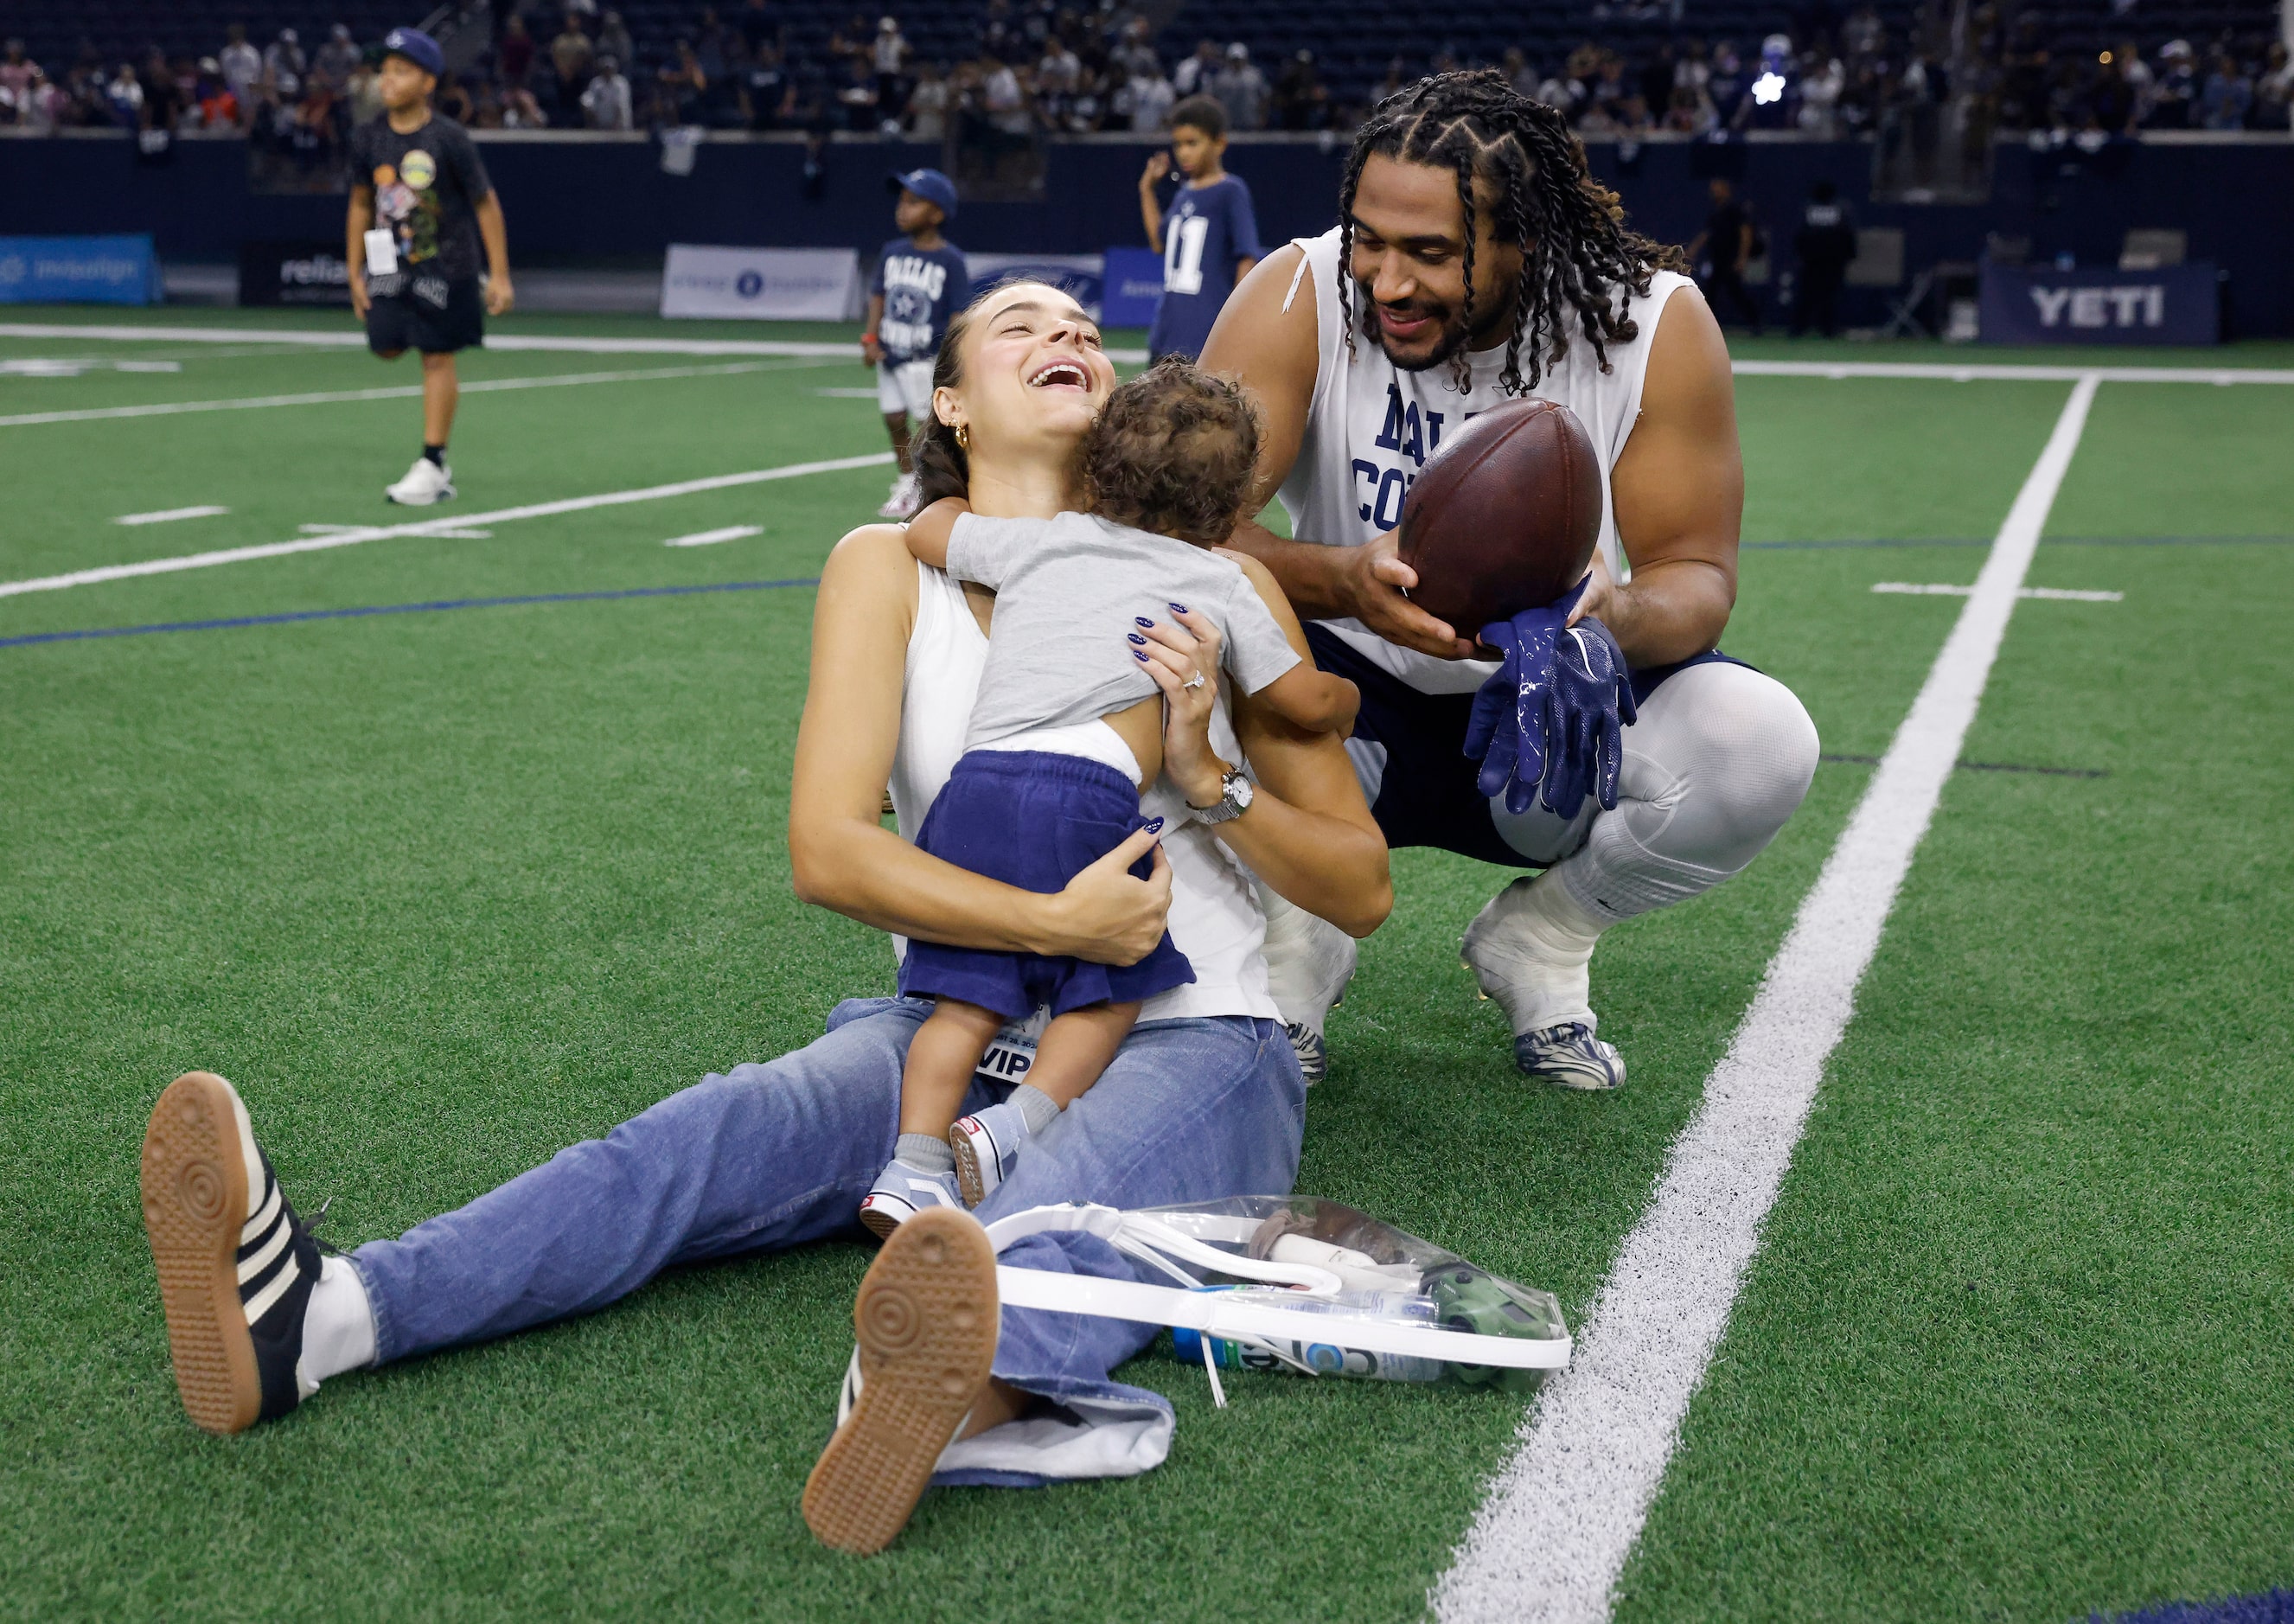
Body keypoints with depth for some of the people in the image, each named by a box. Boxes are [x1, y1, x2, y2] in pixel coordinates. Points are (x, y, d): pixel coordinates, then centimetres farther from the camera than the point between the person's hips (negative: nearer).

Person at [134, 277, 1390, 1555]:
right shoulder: (891, 570, 5)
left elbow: (1363, 892, 6)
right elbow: (828, 848, -9)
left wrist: (1208, 774, -11)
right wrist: (1053, 922, -19)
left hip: (1196, 1039, -1)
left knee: (1087, 1181, -38)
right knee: (746, 1125, -28)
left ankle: (981, 1383, -73)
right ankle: (323, 1315, -49)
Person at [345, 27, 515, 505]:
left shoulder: (449, 140, -12)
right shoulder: (367, 139, 1)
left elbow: (486, 204, -6)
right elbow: (361, 204, 11)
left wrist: (500, 276, -8)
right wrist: (356, 273, 9)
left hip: (443, 263, -4)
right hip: (389, 264, 4)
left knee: (437, 358, -2)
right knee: (388, 347, -2)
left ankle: (432, 464, 5)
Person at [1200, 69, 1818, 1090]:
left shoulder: (1655, 324, -14)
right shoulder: (1297, 297, -17)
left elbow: (1697, 574, -12)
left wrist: (1617, 616, -37)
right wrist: (1339, 579, -44)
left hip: (1552, 730, 2)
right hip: (1357, 713, -1)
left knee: (1761, 743, -28)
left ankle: (1538, 940, 4)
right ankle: (1294, 940, -1)